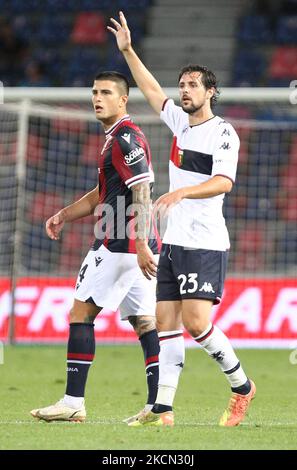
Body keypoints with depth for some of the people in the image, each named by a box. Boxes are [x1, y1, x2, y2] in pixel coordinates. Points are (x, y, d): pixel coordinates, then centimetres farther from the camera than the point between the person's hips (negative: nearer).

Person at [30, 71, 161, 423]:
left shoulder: (124, 137, -13)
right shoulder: (118, 137, 19)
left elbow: (142, 192, -21)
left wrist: (140, 244, -27)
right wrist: (64, 215, 27)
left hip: (119, 245, -10)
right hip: (139, 248, 10)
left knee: (81, 313, -3)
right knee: (144, 321, 6)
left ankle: (73, 402, -4)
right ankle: (157, 405, 2)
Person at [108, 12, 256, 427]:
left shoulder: (223, 133, -9)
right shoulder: (179, 121, 13)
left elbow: (224, 182, -22)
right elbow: (151, 90, 27)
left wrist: (183, 191, -35)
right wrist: (128, 51, 23)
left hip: (204, 243, -8)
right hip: (173, 242, 8)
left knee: (196, 323, -15)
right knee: (166, 323, 2)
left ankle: (242, 387, 4)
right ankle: (163, 409, 1)